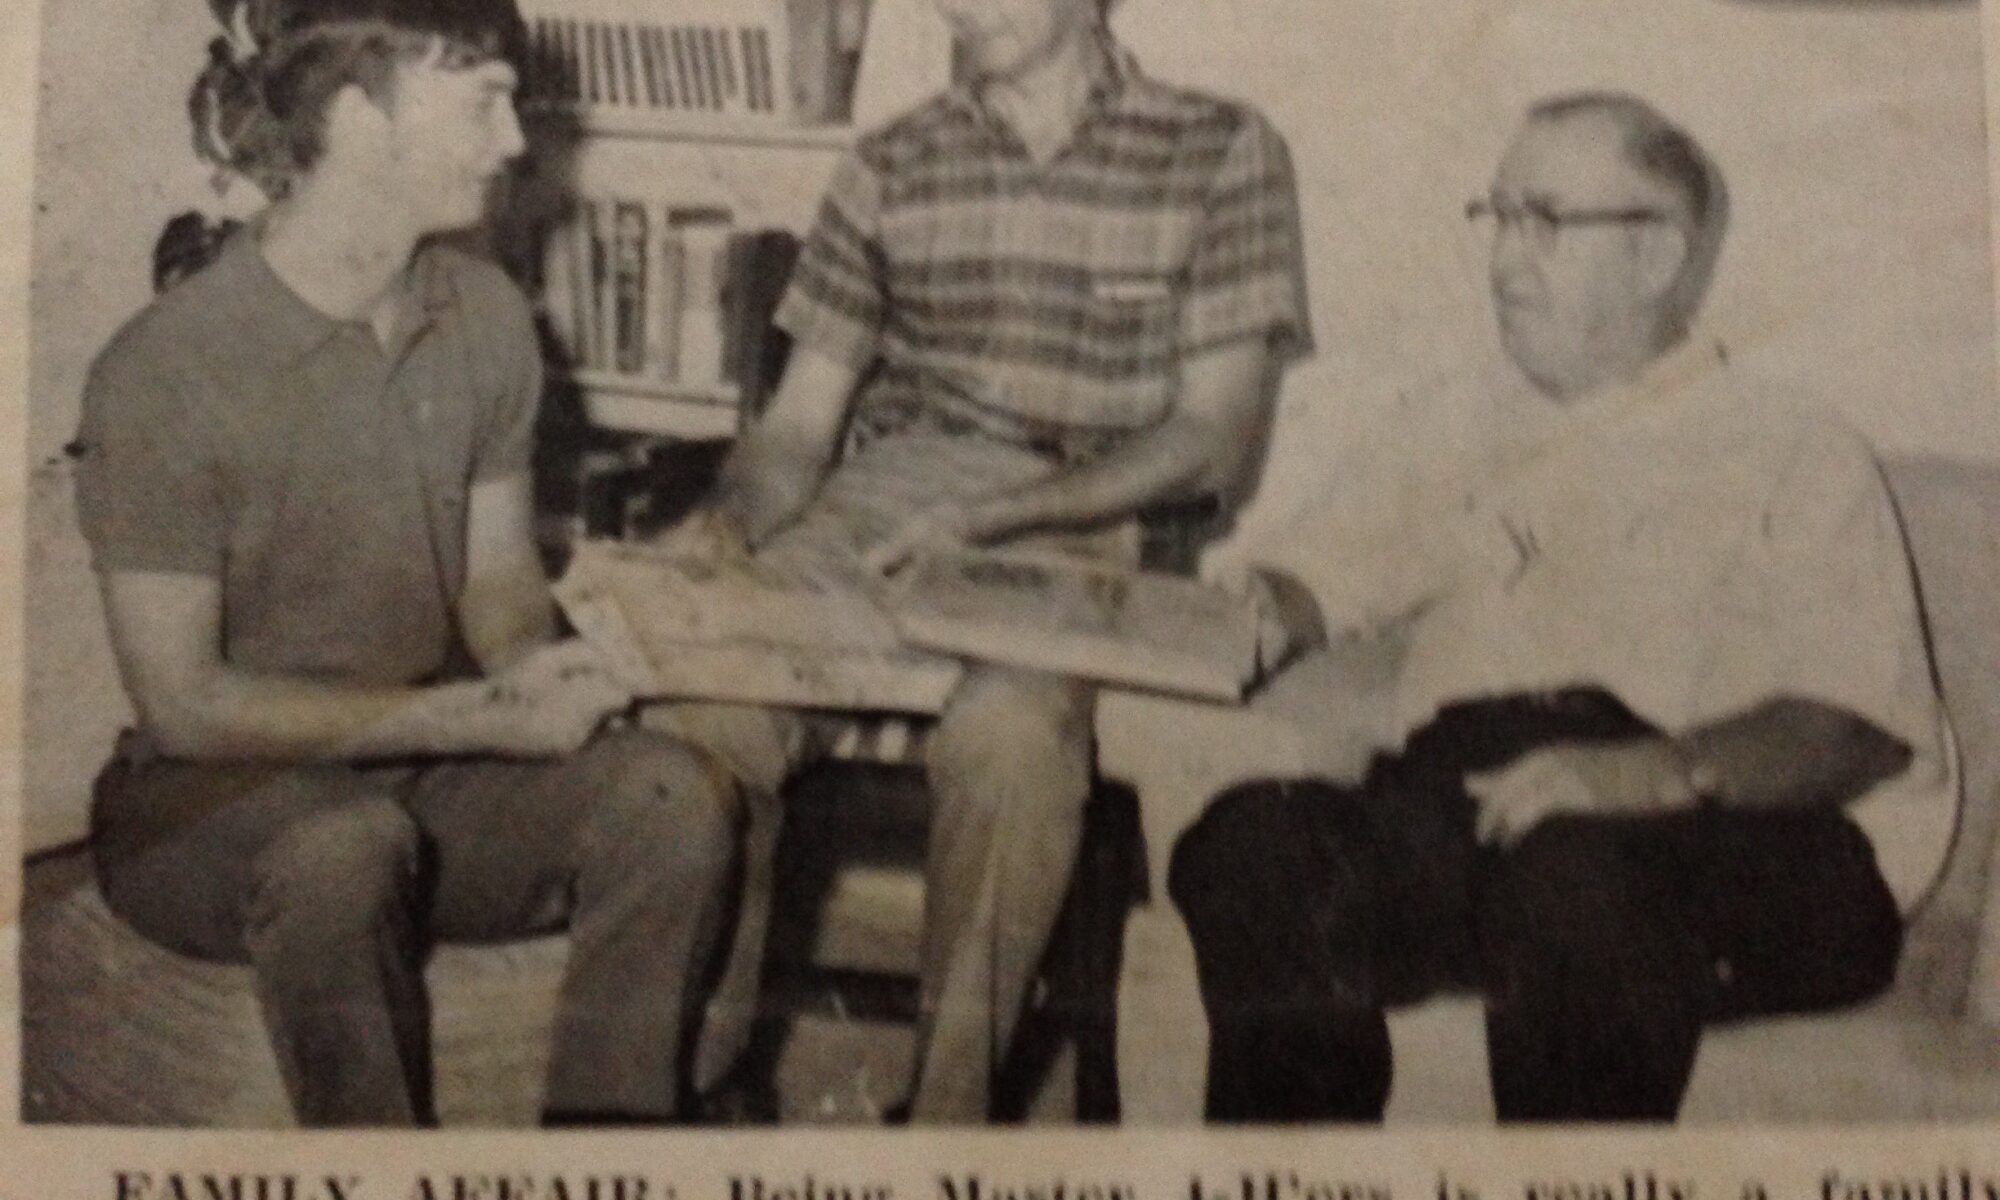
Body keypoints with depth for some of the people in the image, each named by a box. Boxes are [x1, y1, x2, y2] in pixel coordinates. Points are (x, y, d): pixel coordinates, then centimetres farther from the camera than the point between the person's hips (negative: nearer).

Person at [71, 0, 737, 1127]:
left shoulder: (486, 314, -1)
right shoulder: (164, 370, -17)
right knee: (347, 843, -38)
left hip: (434, 776, 5)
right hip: (217, 802, -4)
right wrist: (475, 714, -19)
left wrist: (532, 670, -14)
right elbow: (184, 703, -15)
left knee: (672, 789, -22)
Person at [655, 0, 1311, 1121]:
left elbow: (1213, 438, -2)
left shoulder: (1223, 154, 5)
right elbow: (799, 425, 14)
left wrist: (995, 514, -15)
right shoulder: (893, 166, 15)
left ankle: (949, 1107, -18)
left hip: (1083, 536, -2)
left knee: (1009, 728, -36)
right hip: (872, 521, 3)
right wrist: (730, 519, -10)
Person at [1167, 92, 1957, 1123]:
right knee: (1256, 840, -29)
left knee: (1571, 873, -38)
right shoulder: (1479, 468, 34)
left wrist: (1658, 771, -20)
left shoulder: (1796, 462, 17)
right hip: (1458, 809, 4)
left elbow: (1857, 724, 0)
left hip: (1741, 847, -3)